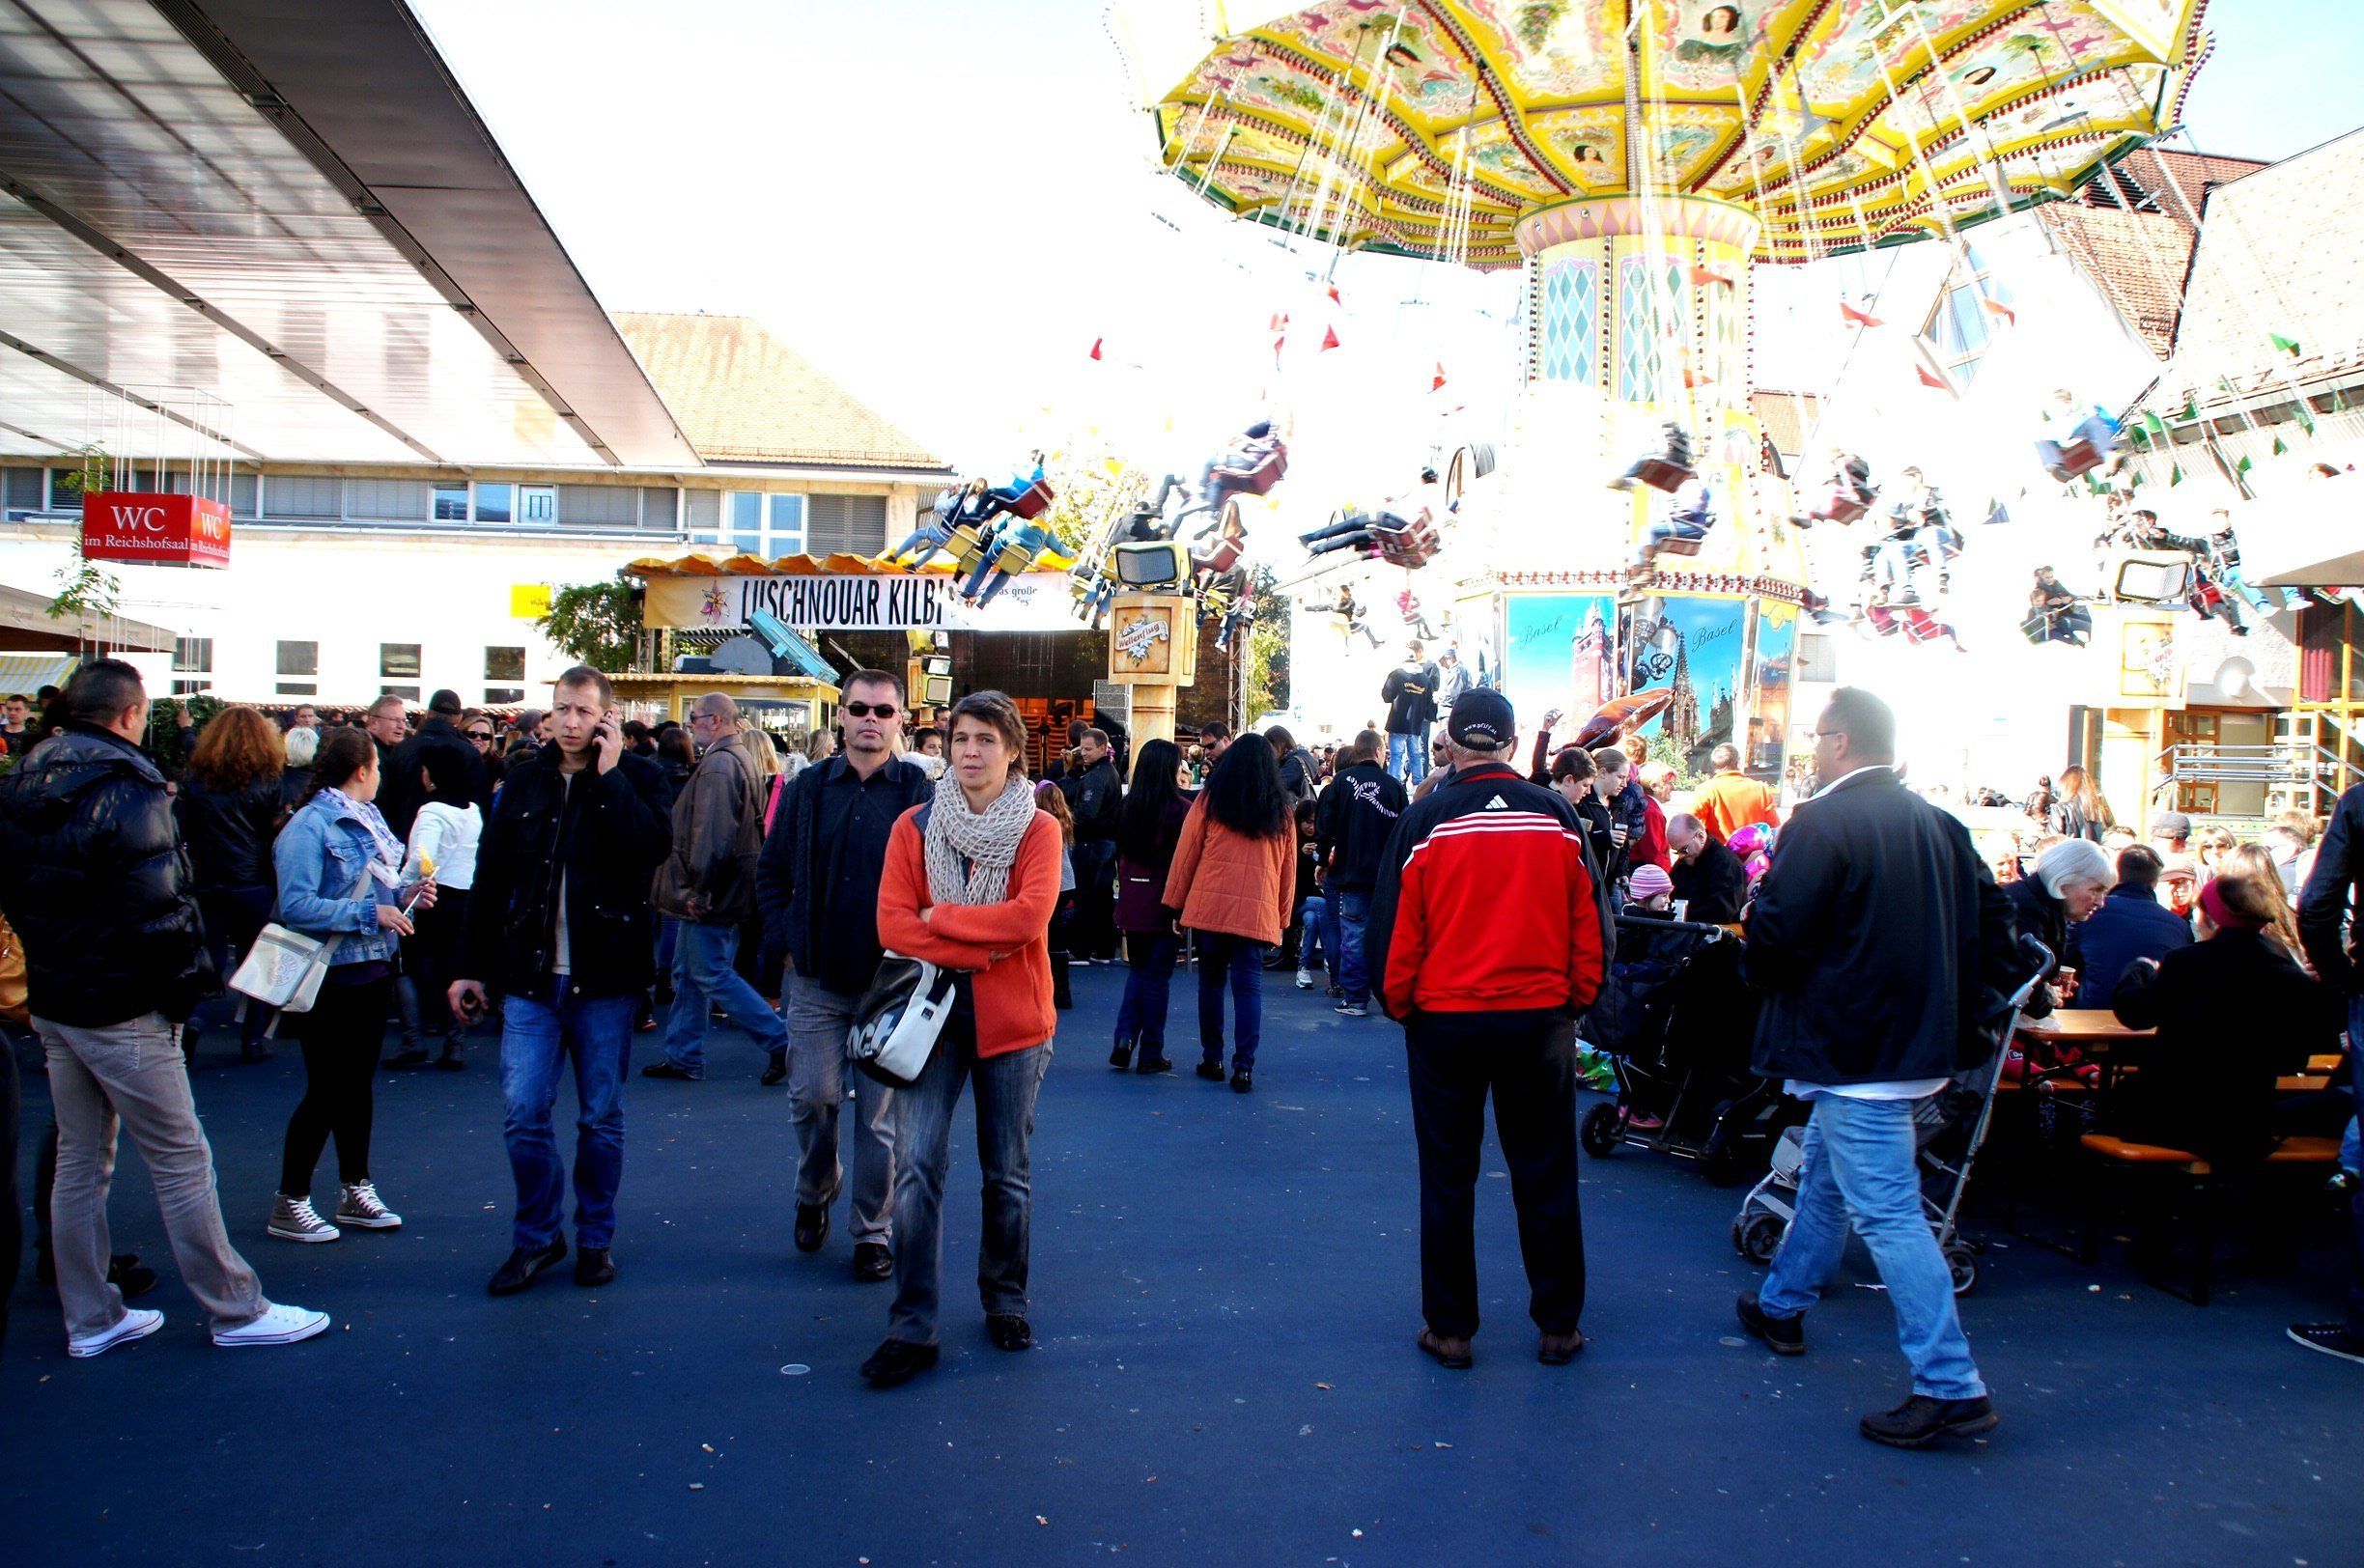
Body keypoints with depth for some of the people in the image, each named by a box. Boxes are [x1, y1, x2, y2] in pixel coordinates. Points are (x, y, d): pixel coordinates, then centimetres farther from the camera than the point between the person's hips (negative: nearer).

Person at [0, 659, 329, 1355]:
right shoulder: (126, 788, -19)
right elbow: (153, 905, -23)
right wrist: (191, 976, -10)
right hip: (121, 1009, -8)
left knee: (79, 1161, 15)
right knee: (181, 1159, 0)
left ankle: (90, 1319, 25)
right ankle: (236, 1311, 9)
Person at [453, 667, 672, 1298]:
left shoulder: (636, 779, -1)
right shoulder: (523, 782, 8)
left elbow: (655, 847, -22)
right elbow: (489, 880, 12)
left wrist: (608, 778, -17)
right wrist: (472, 966, 10)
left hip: (605, 979, -2)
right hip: (530, 978, 2)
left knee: (601, 1117, 8)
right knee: (522, 1113, 0)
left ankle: (595, 1238, 23)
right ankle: (537, 1235, 18)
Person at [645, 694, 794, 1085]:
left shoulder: (718, 764, -19)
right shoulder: (742, 757, 14)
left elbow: (711, 835, -27)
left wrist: (699, 888, -23)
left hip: (710, 896, -10)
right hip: (718, 893, 10)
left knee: (712, 975, -5)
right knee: (688, 974, 16)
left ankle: (780, 1043, -4)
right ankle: (683, 1058, 24)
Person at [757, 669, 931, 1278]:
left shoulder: (921, 792, -4)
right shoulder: (807, 788, 6)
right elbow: (771, 869, 12)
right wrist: (782, 941, 3)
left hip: (890, 980, -2)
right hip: (816, 978, 2)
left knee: (880, 1112, 5)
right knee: (811, 1098, 6)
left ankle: (873, 1230, 19)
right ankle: (815, 1194, 34)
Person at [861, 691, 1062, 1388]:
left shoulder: (1039, 830, -2)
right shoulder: (914, 826, 1)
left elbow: (1029, 917, -18)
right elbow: (893, 924, -9)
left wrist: (940, 918, -12)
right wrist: (981, 949, -16)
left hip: (1012, 1018, 0)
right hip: (933, 1013, 1)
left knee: (1008, 1174, 11)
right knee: (917, 1167, -7)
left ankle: (1006, 1303, 30)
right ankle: (911, 1327, 2)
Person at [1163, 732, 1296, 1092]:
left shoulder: (1210, 800, 3)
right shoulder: (1281, 811, 9)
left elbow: (1186, 853, 3)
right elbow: (1288, 869, 12)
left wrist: (1176, 901, 9)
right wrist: (1282, 917, 17)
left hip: (1209, 906, 0)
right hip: (1258, 912, 1)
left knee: (1211, 980, 12)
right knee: (1249, 985, 2)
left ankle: (1212, 1059, 17)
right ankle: (1244, 1066, -3)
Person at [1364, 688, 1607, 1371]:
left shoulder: (1425, 821, -8)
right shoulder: (1558, 816, -2)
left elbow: (1394, 927, -6)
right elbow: (1590, 924, 3)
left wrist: (1399, 1005, 7)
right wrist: (1576, 1001, 14)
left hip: (1444, 1019, -1)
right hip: (1541, 1018, 2)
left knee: (1448, 1177, 10)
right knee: (1545, 1175, 13)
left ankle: (1449, 1329, 18)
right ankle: (1559, 1326, 23)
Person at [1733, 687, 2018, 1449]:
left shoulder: (1822, 823, -17)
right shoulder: (1937, 823, 8)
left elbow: (1776, 930, -22)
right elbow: (1992, 917, 10)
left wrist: (1762, 974, 0)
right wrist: (1954, 1003, 17)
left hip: (1852, 1048, -9)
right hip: (1919, 1039, 9)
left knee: (1887, 1213, -6)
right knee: (1823, 1179, 24)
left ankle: (1951, 1386, -4)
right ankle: (1781, 1306, 40)